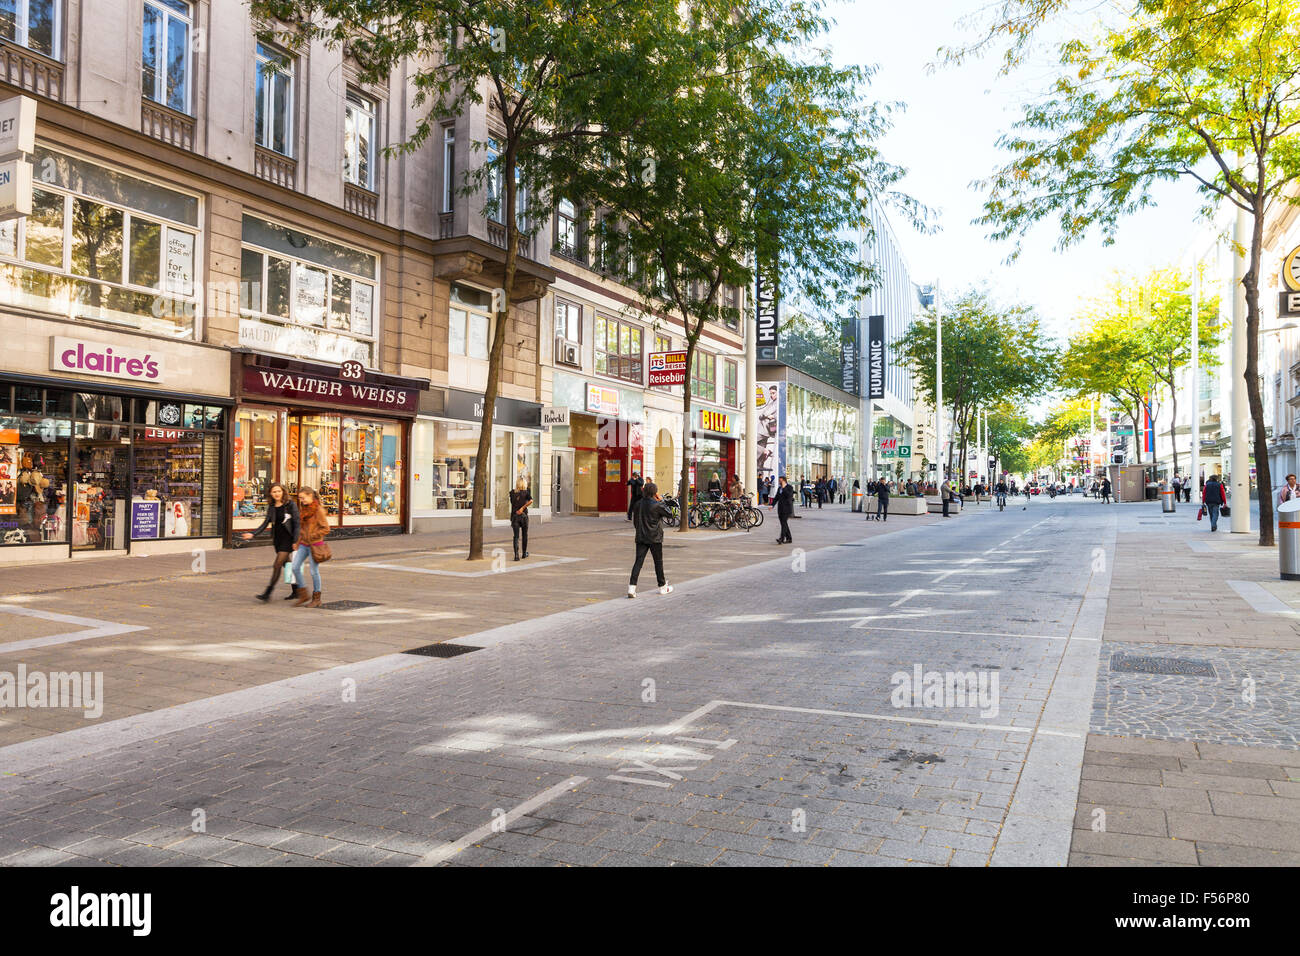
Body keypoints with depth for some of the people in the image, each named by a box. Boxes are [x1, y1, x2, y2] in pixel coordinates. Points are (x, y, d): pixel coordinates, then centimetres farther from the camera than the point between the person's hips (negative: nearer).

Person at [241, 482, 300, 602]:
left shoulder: (291, 505, -7)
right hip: (277, 539, 6)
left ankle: (268, 593, -10)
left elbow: (296, 524, -8)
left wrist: (295, 541, -14)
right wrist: (253, 534, -5)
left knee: (277, 565, -11)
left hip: (287, 538, -6)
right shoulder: (271, 507, 9)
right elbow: (265, 523, 8)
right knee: (287, 565, 12)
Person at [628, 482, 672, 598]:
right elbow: (668, 513, 0)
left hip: (641, 537, 4)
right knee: (658, 562, 10)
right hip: (654, 538, -4)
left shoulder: (638, 504, 3)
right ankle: (662, 587, 24)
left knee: (638, 561, 0)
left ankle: (631, 587, -12)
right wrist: (661, 500, 3)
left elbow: (635, 521, 10)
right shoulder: (657, 505, -14)